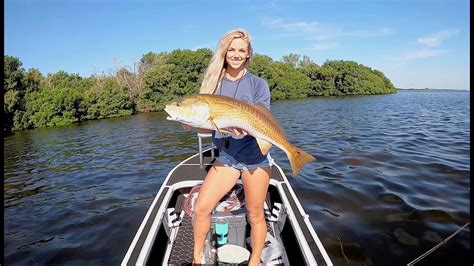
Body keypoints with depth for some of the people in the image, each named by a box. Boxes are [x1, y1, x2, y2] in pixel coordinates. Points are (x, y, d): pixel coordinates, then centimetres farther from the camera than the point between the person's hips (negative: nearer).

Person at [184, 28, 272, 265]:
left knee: (255, 215, 8)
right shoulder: (213, 83, 4)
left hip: (255, 156, -2)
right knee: (200, 208, -1)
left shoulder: (258, 84, -3)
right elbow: (205, 128, 3)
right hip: (226, 156, 3)